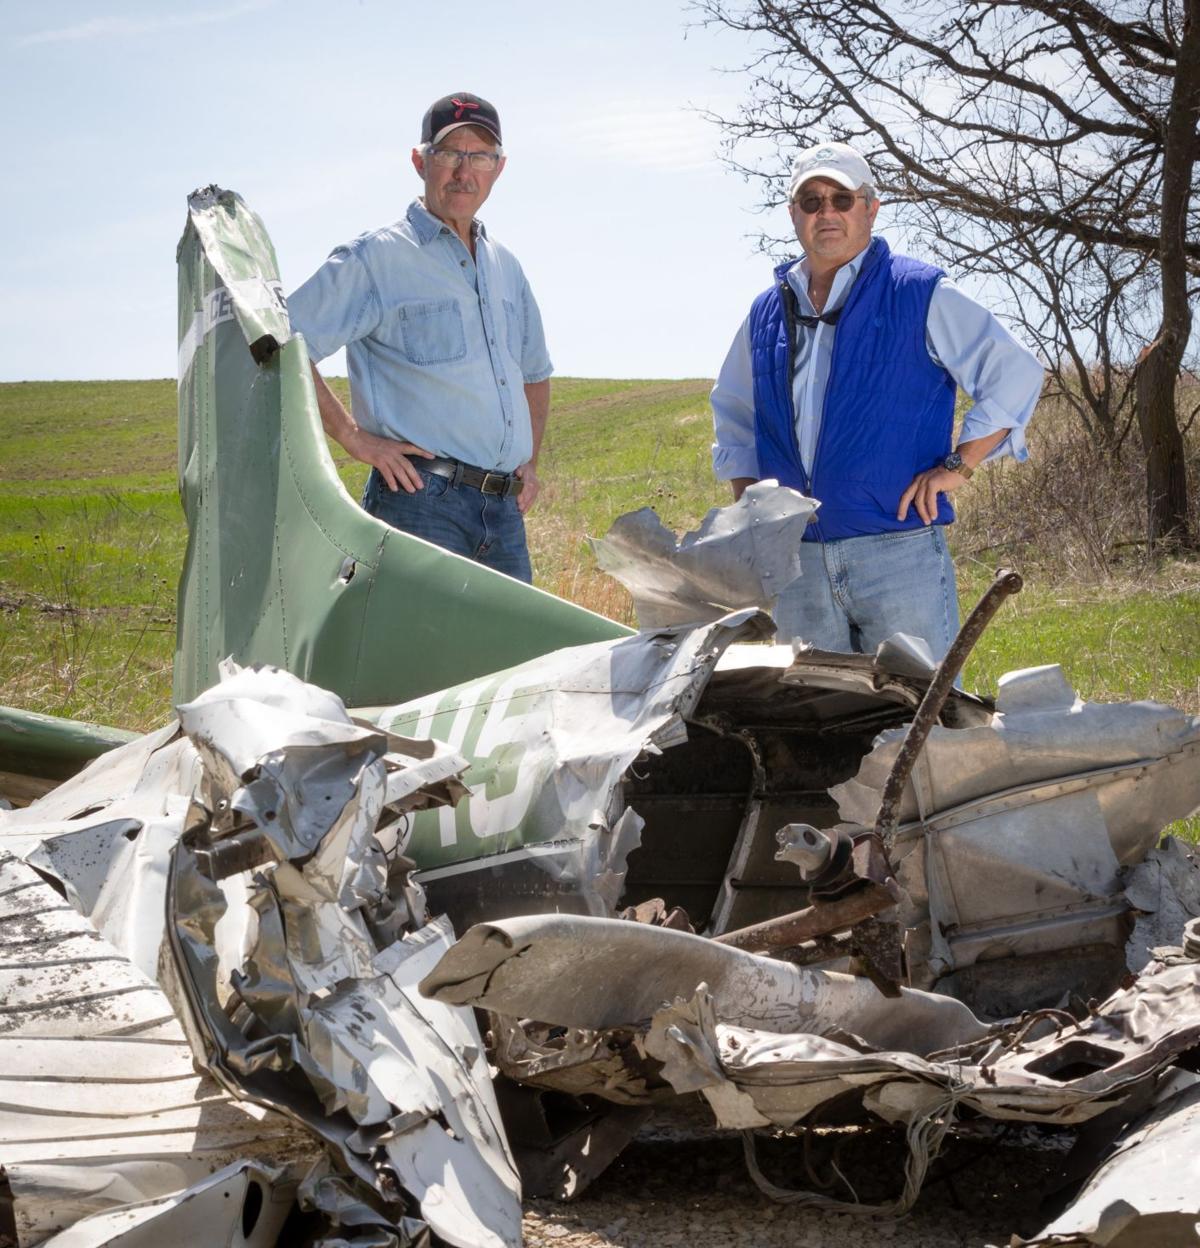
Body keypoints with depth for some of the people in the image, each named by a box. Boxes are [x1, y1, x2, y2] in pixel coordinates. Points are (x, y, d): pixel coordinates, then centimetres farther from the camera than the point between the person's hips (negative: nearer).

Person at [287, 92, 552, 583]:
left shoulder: (504, 266, 21)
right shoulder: (377, 258, -1)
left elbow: (535, 374, 35)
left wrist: (529, 461, 21)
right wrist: (354, 437, -11)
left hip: (505, 513, 7)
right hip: (421, 504, -7)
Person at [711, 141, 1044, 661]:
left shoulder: (919, 294, 0)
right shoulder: (768, 311, 14)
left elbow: (1015, 373, 0)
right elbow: (732, 413, 28)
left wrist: (958, 465, -6)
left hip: (899, 553, -4)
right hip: (796, 557, 5)